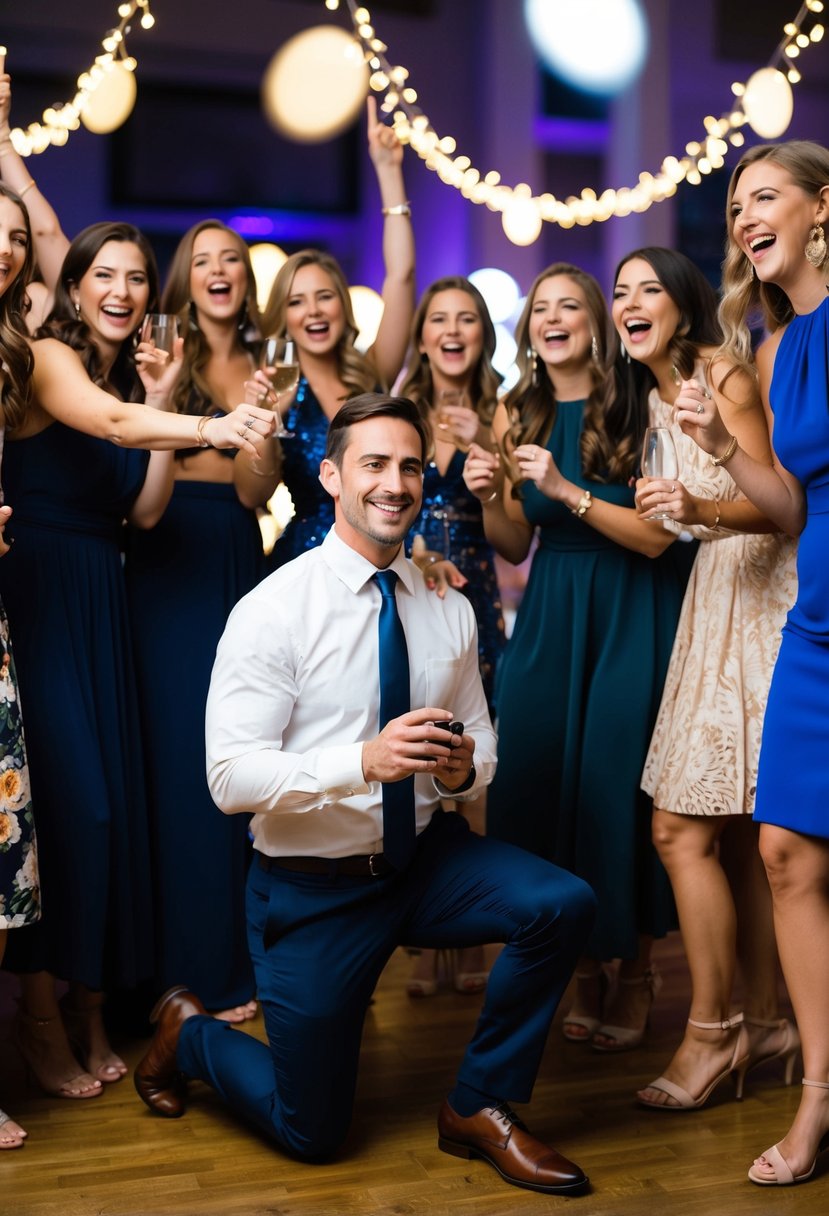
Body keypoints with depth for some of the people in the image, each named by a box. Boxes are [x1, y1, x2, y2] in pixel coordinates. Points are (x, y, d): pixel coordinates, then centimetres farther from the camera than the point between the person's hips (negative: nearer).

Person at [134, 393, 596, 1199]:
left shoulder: (449, 610, 0)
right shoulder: (272, 611, -16)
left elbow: (480, 745, 8)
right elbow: (231, 777, -21)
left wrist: (462, 767, -17)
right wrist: (367, 760, -35)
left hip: (425, 856, 4)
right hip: (313, 889, -4)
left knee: (561, 904, -23)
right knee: (311, 1133, 5)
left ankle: (480, 1109, 0)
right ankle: (188, 1031, 36)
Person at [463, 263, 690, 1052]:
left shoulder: (635, 411, -7)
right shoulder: (517, 415, 7)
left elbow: (657, 535, -13)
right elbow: (514, 546, 12)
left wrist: (568, 491, -22)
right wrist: (489, 498, -8)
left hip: (631, 618, -4)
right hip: (548, 616, 4)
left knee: (619, 788, -4)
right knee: (543, 785, 2)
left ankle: (635, 973, 14)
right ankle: (584, 967, 19)